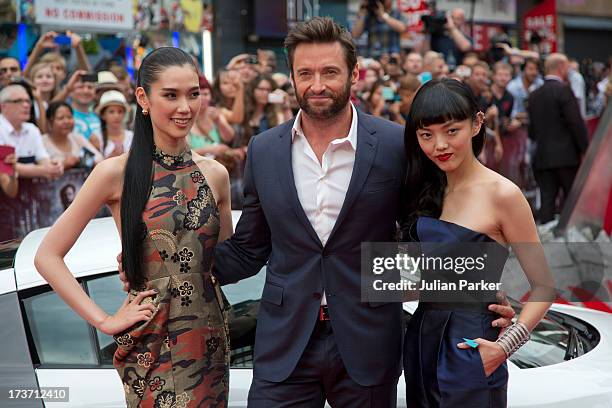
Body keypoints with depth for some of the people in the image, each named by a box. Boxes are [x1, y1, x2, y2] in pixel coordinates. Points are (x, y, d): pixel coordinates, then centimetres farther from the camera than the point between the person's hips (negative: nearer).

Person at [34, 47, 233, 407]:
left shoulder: (215, 174, 5)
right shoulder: (118, 173, -7)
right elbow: (48, 256, -6)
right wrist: (103, 321, -10)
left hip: (210, 336, 4)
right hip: (152, 345, -4)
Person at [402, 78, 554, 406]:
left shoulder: (502, 194, -14)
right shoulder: (427, 190, 4)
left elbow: (543, 287, -11)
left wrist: (505, 345, -18)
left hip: (469, 352, -6)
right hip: (421, 340, 6)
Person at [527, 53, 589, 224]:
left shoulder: (534, 94, 11)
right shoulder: (563, 90, -9)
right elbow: (576, 123, -12)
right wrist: (585, 149, -5)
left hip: (541, 157, 6)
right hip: (566, 155, -6)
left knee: (547, 201, 4)